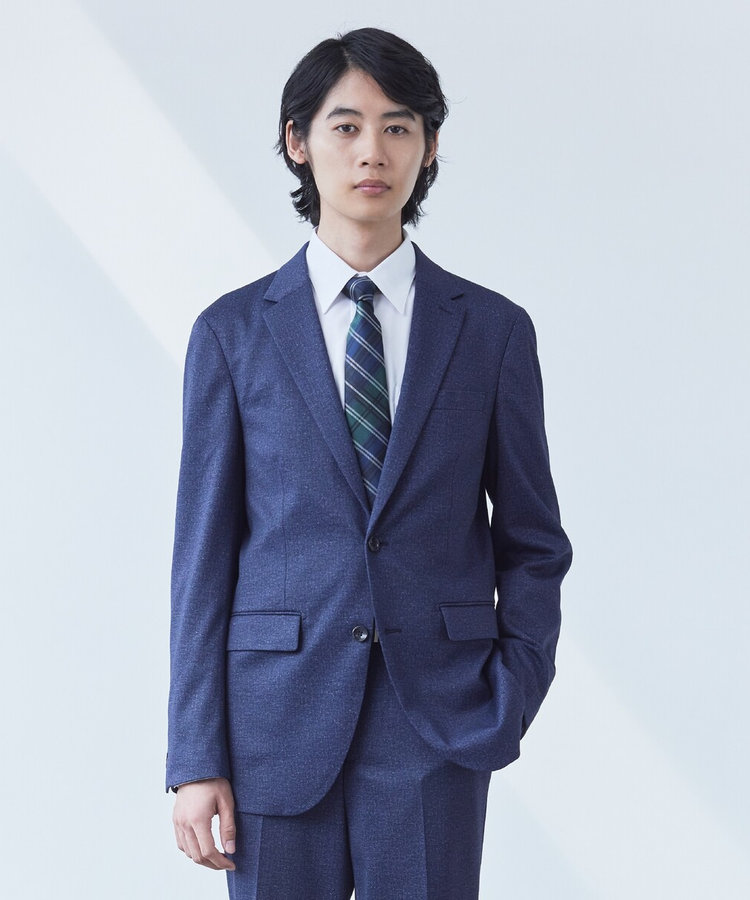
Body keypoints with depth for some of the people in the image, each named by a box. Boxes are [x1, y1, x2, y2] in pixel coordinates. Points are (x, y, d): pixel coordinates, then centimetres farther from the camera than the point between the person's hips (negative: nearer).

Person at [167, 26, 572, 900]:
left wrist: (509, 703, -4)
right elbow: (204, 549, 2)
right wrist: (195, 758, -2)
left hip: (437, 732, 0)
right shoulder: (233, 333, 3)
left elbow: (532, 542, 9)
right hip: (278, 726, 0)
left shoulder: (493, 331, 4)